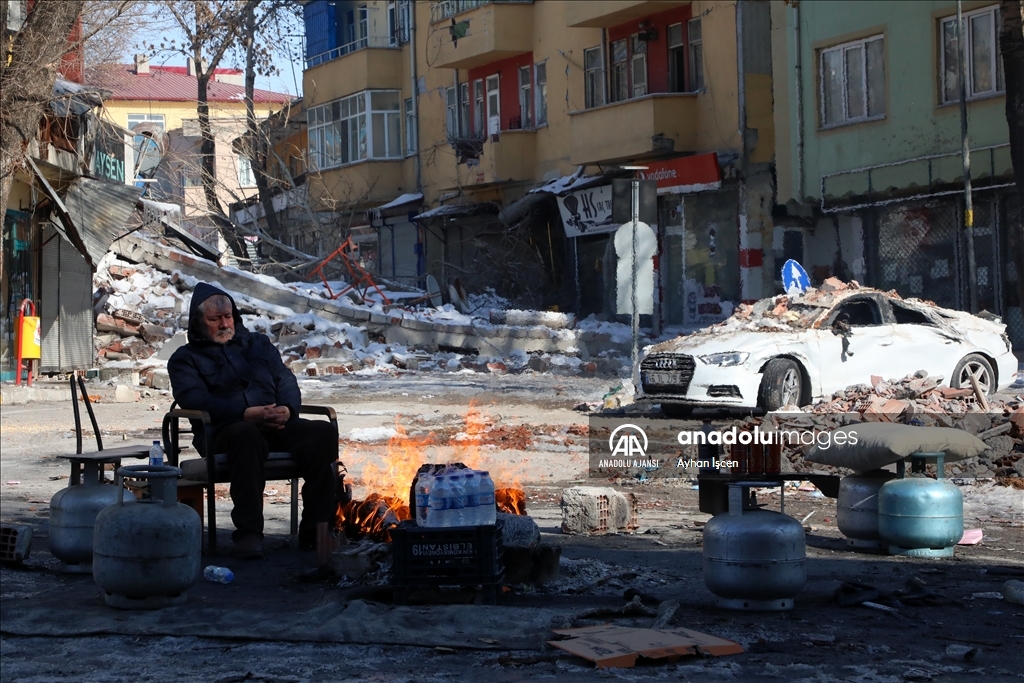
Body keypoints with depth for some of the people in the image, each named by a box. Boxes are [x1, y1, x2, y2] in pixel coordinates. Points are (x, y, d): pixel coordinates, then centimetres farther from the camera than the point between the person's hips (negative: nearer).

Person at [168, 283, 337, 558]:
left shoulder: (258, 343, 28)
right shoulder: (186, 358, 13)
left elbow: (285, 379, 17)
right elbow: (195, 400, -5)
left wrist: (287, 408, -8)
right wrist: (246, 414, -20)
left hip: (276, 425, 4)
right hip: (223, 431, -4)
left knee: (323, 432, -25)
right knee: (247, 434, -41)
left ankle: (315, 531, -27)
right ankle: (248, 533, -39)